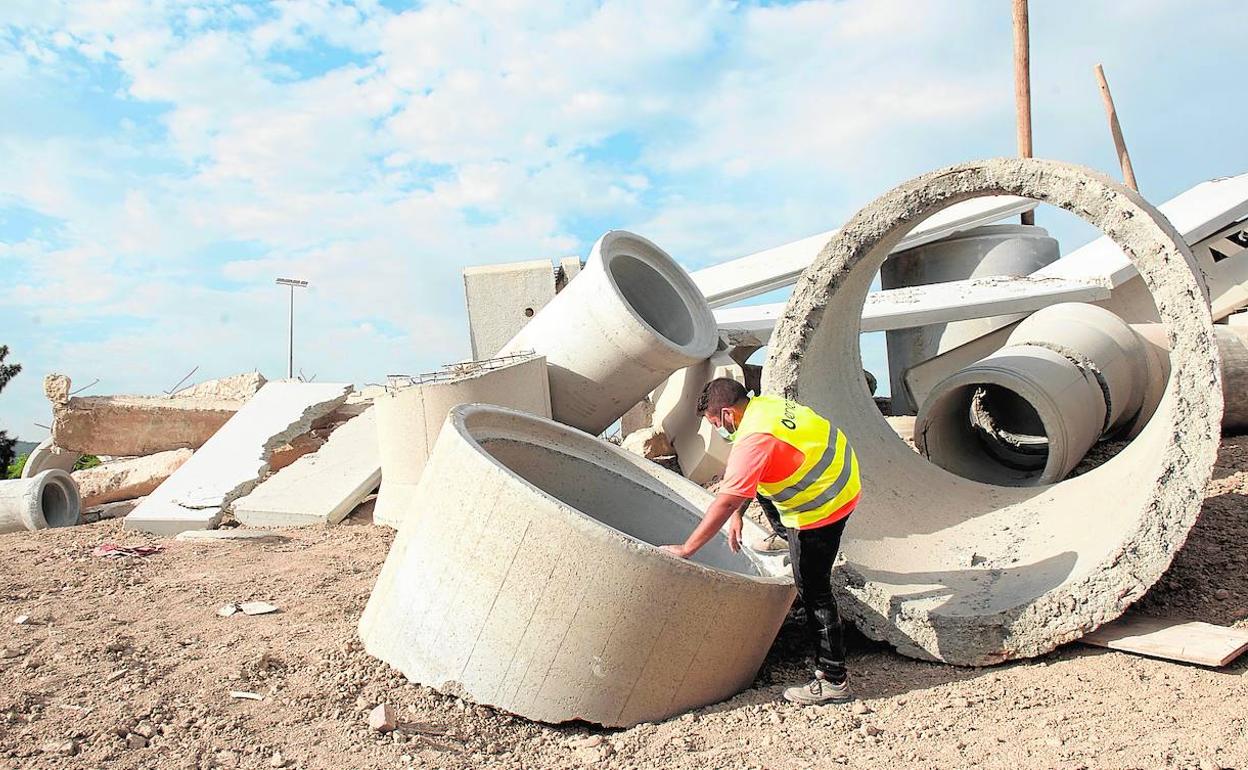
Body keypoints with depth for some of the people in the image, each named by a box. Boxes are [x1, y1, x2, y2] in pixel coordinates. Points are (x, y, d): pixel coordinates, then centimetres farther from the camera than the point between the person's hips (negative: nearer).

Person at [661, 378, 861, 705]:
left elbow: (724, 503, -30)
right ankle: (787, 536, 59)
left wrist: (685, 549, -24)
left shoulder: (754, 440, -29)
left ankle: (833, 680, 7)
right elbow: (744, 480, 12)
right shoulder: (763, 405, 0)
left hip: (823, 502, -10)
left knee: (813, 588, -2)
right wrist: (737, 515, 11)